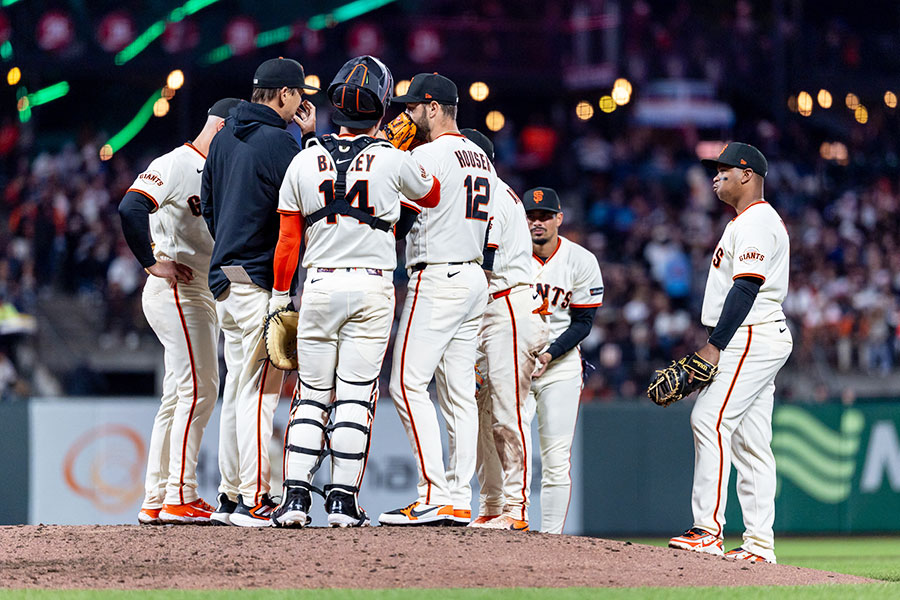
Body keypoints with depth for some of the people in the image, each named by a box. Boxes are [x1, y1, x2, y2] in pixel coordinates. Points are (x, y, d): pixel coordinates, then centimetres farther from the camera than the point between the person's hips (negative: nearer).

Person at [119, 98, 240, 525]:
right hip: (177, 291, -10)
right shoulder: (175, 165, -9)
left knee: (180, 396, 10)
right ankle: (179, 497, -15)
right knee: (198, 387, -14)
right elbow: (131, 206, -22)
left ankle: (155, 502, 13)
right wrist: (153, 263, -20)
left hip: (207, 294, 10)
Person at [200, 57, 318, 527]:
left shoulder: (223, 138, 14)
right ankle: (254, 501, -10)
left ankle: (230, 496, 17)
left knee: (237, 386, 14)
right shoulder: (278, 142, -13)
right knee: (260, 388, -8)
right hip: (261, 280, -9)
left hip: (225, 277, 9)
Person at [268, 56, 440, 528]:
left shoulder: (304, 162, -1)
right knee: (355, 395, 0)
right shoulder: (393, 161, -5)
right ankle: (343, 500, -4)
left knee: (311, 394, 7)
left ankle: (295, 495, -2)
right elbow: (432, 197, 17)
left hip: (319, 286, 1)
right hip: (373, 287, -1)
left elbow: (288, 242, 3)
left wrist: (280, 298, 11)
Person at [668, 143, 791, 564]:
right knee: (750, 442, 8)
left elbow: (747, 287, -20)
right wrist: (714, 345, 19)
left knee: (711, 419, -19)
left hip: (753, 340, -11)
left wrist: (715, 344, -25)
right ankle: (759, 544, 7)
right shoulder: (748, 222, 24)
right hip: (757, 342, 11)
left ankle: (708, 529, -25)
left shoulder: (756, 222, -11)